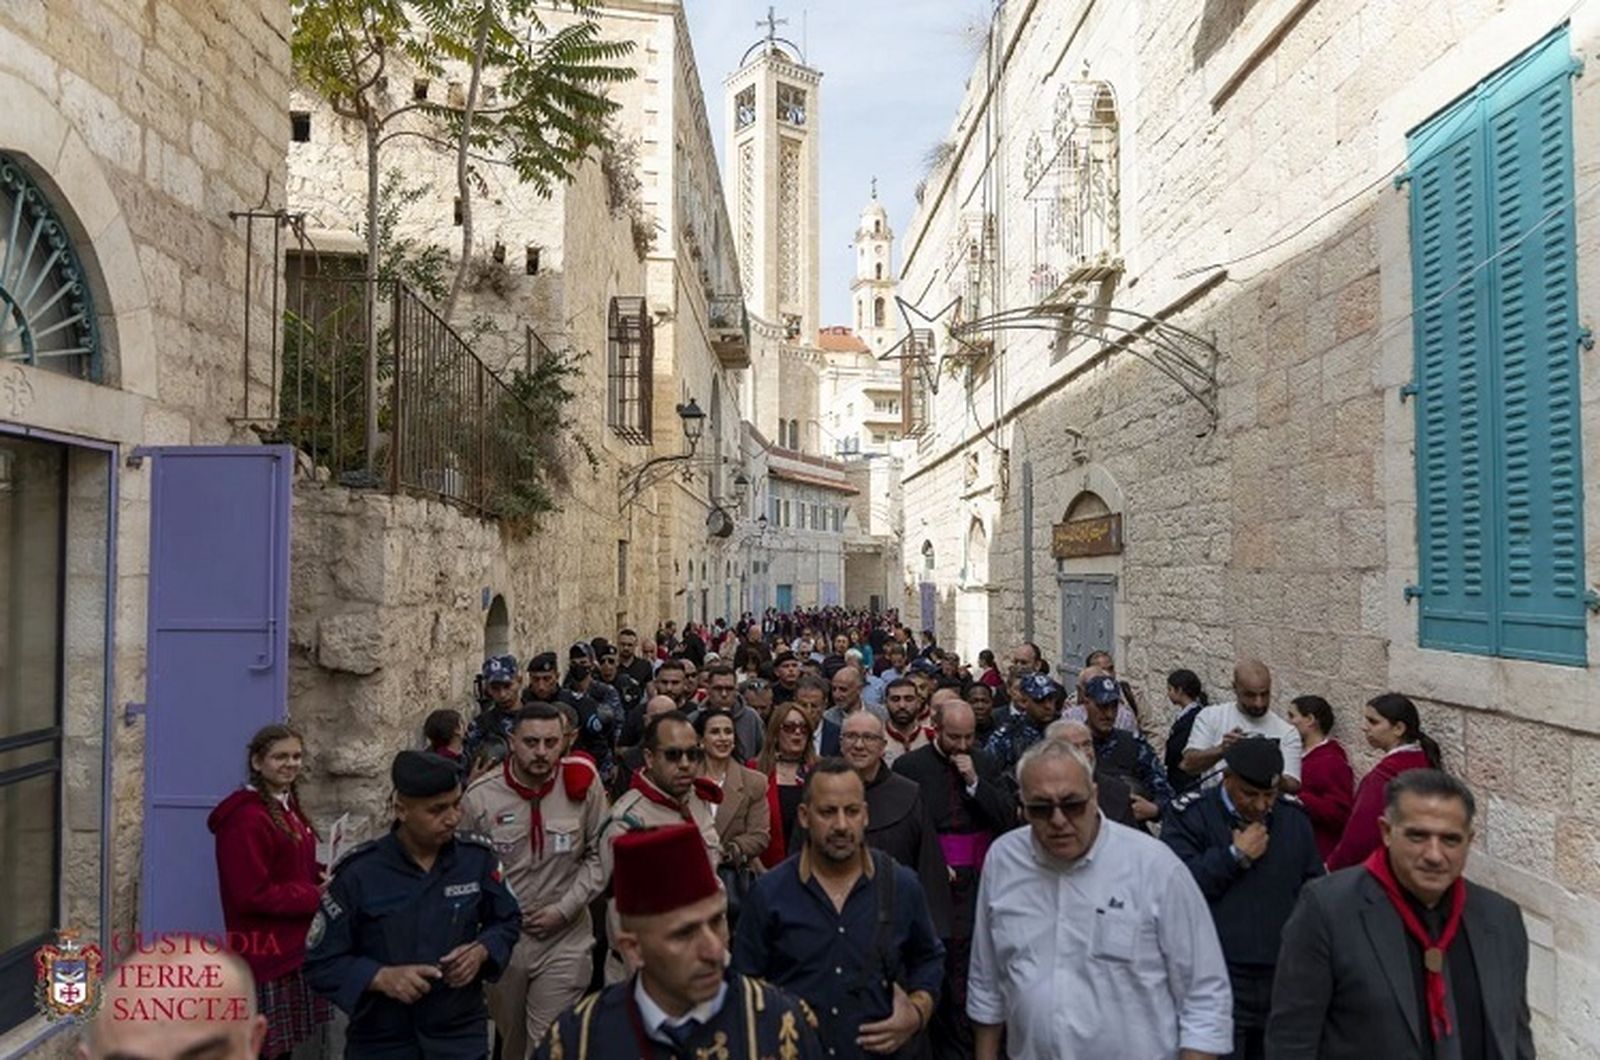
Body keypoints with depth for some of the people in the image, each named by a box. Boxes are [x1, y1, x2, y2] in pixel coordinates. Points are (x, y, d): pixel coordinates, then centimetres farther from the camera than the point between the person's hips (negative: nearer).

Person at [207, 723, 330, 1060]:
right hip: (266, 952, -9)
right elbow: (253, 894, -22)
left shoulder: (288, 807, 10)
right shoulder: (246, 818, -19)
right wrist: (316, 896, -18)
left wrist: (322, 876, 1)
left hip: (293, 946, 9)